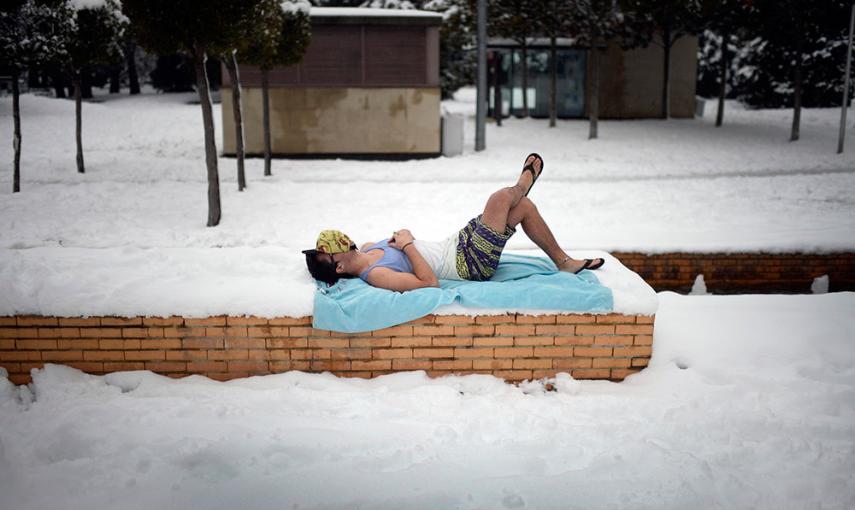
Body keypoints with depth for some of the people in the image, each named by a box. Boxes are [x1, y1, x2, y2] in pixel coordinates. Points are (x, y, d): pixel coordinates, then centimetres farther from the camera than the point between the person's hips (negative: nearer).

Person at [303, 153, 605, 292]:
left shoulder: (369, 249, 3)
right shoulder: (375, 275, -25)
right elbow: (429, 281, -32)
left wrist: (400, 240, 5)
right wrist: (408, 244, -25)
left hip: (457, 245, 9)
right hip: (472, 264, -9)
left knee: (525, 208, 9)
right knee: (502, 197, -16)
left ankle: (564, 262, 25)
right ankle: (524, 182, 23)